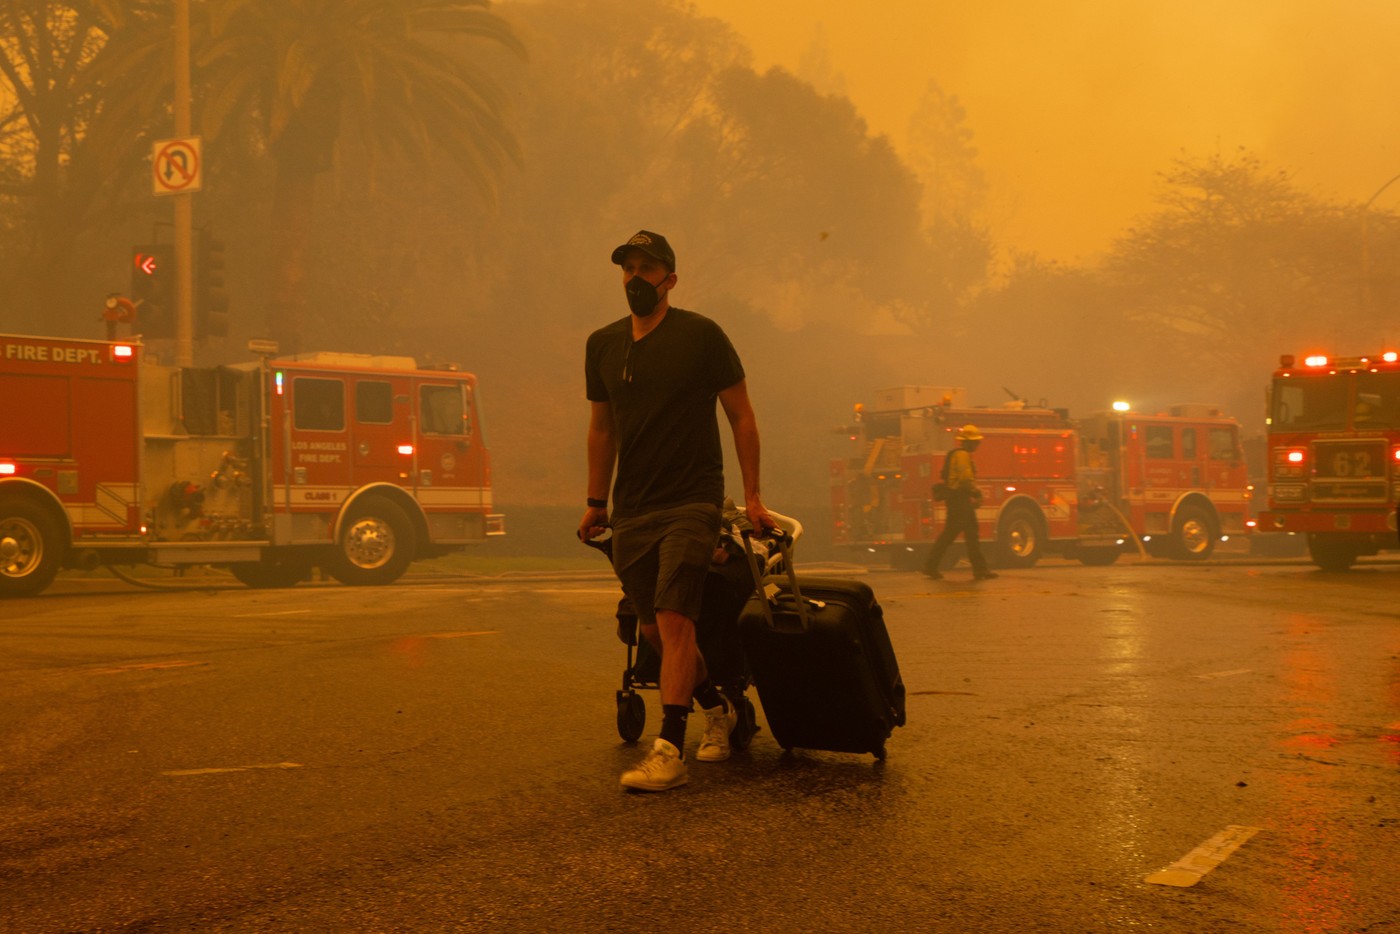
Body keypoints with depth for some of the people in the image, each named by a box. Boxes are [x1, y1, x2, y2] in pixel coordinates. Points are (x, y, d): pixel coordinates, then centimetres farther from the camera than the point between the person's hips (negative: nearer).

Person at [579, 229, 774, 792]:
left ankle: (669, 751, -15)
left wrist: (752, 497, -4)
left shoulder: (701, 335, -4)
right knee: (654, 629, 10)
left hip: (691, 503, -5)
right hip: (631, 512, 6)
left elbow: (741, 416, 0)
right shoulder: (602, 345, 10)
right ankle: (717, 709, 33)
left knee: (673, 621, -16)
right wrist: (595, 503, 20)